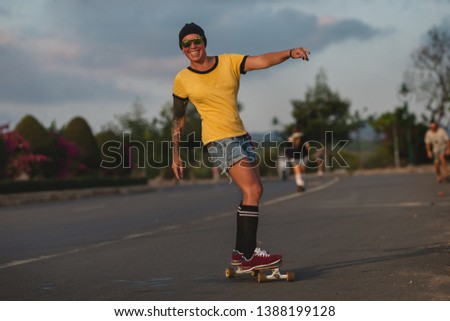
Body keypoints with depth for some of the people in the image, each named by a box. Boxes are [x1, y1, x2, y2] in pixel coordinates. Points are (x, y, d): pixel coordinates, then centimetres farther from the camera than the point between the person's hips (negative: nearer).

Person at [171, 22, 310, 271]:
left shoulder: (229, 62, 3)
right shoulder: (182, 80, -3)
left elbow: (262, 61, -10)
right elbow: (178, 120, 6)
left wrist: (290, 53, -27)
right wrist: (176, 155, 6)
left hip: (241, 136, 6)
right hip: (218, 139, -6)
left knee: (254, 191, 10)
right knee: (251, 191, -17)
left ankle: (240, 251, 21)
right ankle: (248, 256, -16)